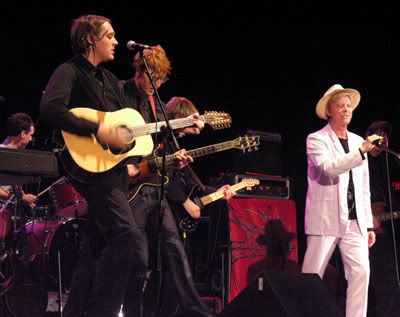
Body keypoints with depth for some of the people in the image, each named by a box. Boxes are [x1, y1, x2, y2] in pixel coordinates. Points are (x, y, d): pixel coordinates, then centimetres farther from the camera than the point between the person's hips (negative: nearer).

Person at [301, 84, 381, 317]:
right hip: (326, 220, -5)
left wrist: (368, 225, 15)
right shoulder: (316, 140, -1)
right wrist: (362, 151, -26)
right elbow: (329, 167, -21)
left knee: (361, 272, -8)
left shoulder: (357, 141, 16)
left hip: (355, 222, 5)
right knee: (311, 278, -2)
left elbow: (364, 188, 18)